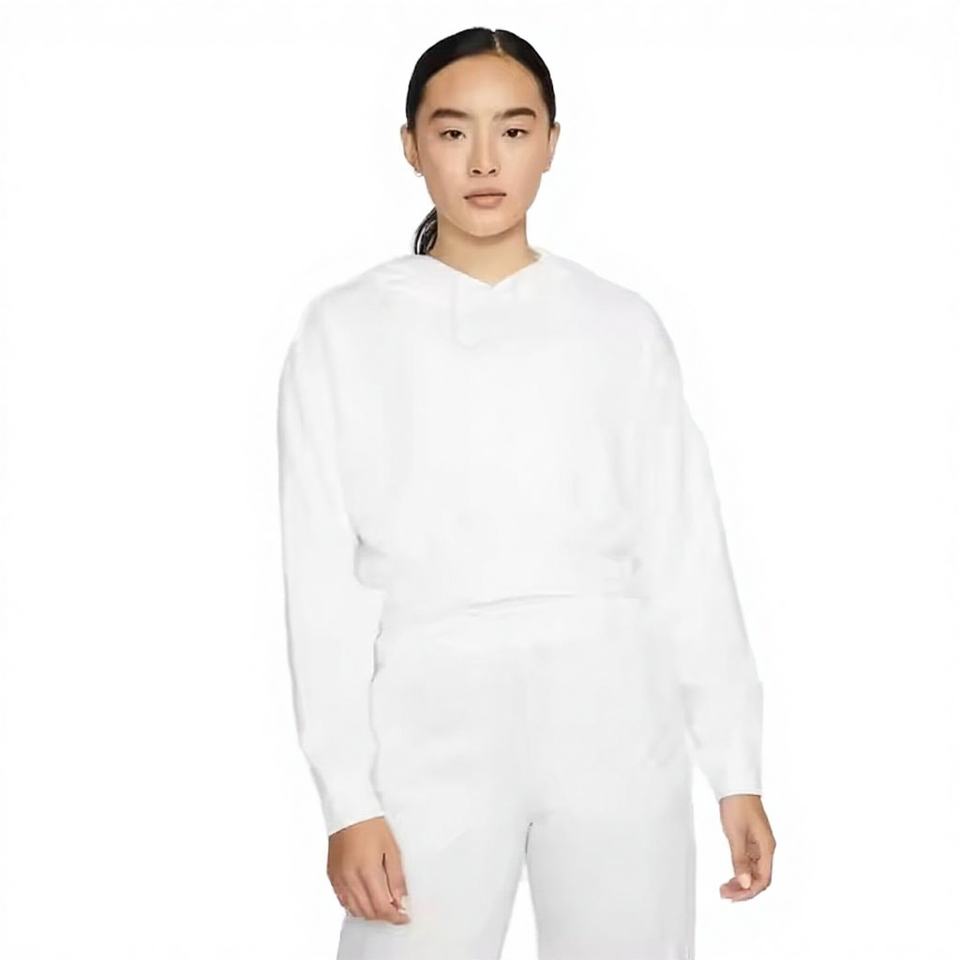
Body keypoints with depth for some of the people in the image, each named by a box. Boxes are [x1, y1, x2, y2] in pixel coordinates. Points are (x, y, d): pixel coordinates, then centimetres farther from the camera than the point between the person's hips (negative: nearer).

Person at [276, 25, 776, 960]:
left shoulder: (622, 325, 6)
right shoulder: (344, 330, 2)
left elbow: (685, 553, 6)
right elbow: (323, 574, 0)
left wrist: (737, 770, 3)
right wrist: (348, 797, -6)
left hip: (614, 726, 1)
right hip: (432, 730, -1)